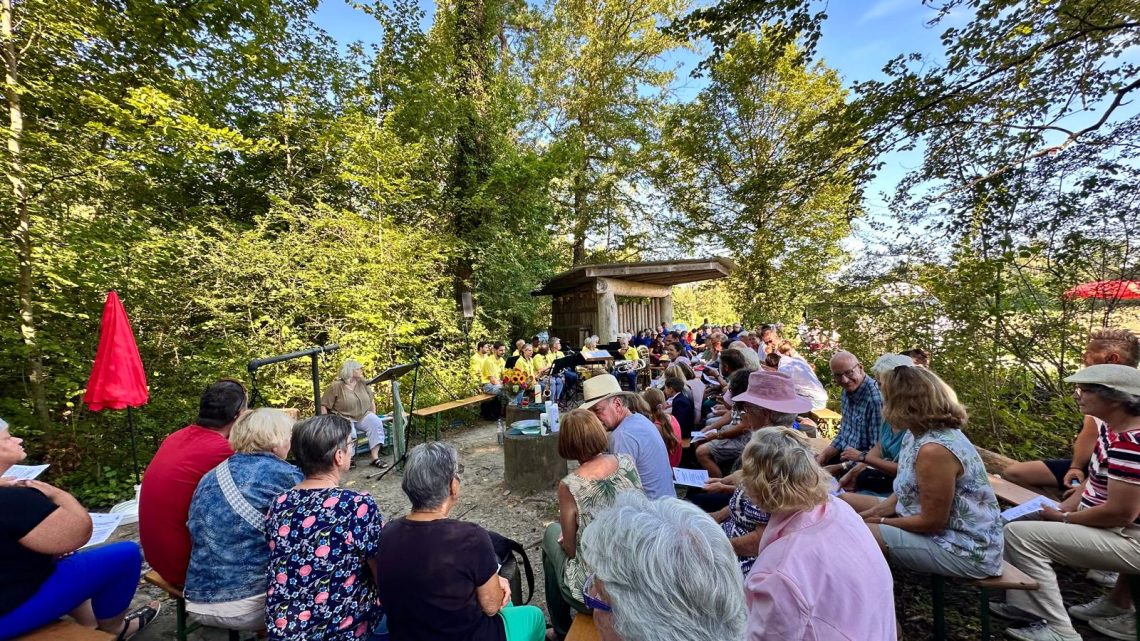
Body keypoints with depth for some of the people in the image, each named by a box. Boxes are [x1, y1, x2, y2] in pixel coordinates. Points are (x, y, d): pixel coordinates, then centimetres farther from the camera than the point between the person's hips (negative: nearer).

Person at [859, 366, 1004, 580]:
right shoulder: (920, 434, 0)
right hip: (952, 532, 9)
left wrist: (881, 521, -9)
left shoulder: (934, 450, -30)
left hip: (965, 550, -9)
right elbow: (908, 490, 8)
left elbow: (932, 521, -22)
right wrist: (871, 513, 0)